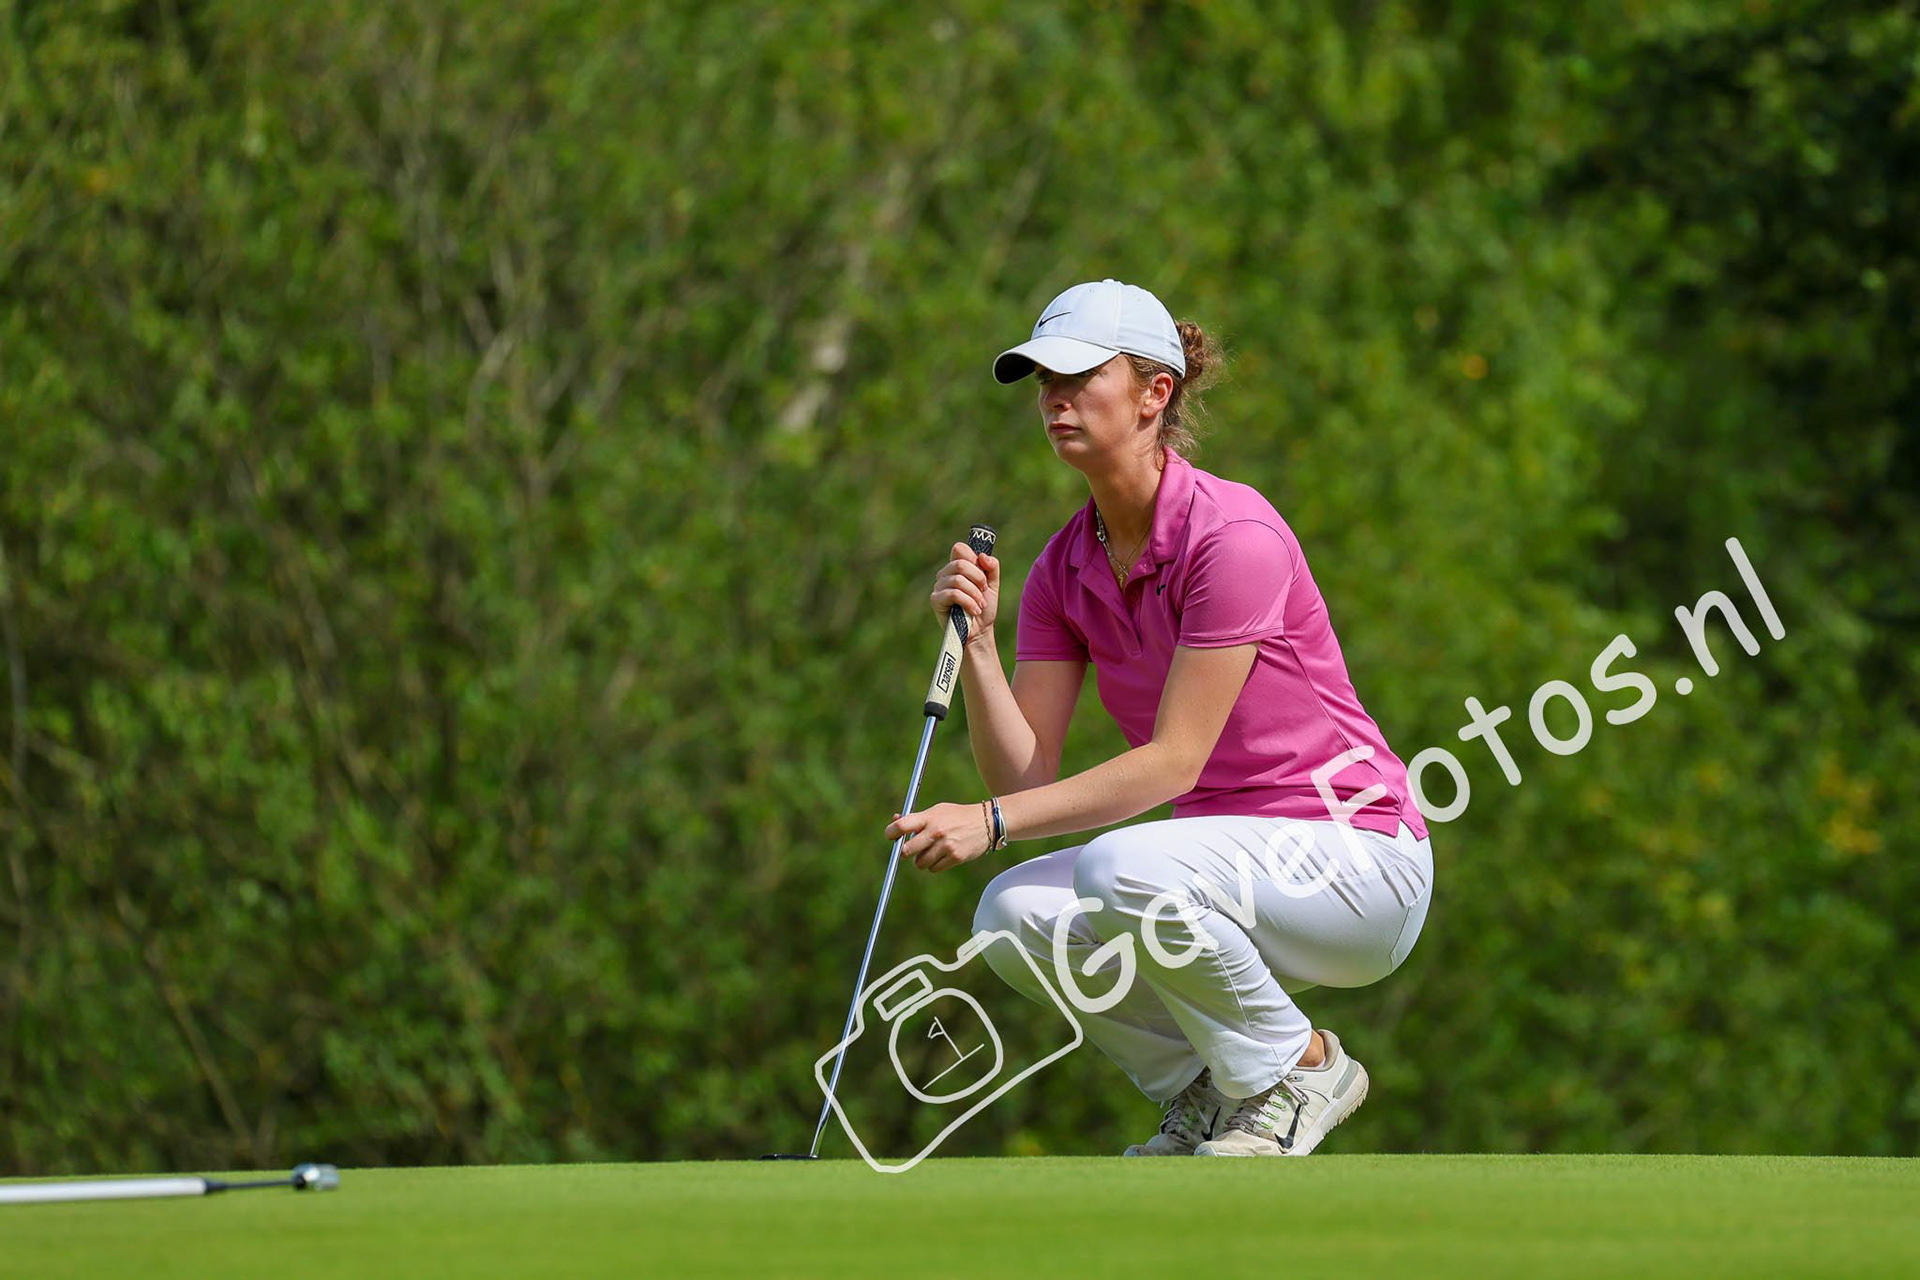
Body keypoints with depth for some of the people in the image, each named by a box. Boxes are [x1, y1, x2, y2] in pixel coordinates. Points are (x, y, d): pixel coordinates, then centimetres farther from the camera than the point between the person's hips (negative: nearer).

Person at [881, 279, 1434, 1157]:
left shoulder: (1234, 534, -19)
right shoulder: (1064, 569, 4)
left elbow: (1173, 760, -22)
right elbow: (1025, 775, 0)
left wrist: (992, 820, -28)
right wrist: (975, 642, -15)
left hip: (1357, 862, -7)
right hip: (1231, 866, 7)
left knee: (1124, 869, -33)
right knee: (1015, 917, -17)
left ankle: (1300, 1067, -8)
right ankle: (1204, 1092, 6)